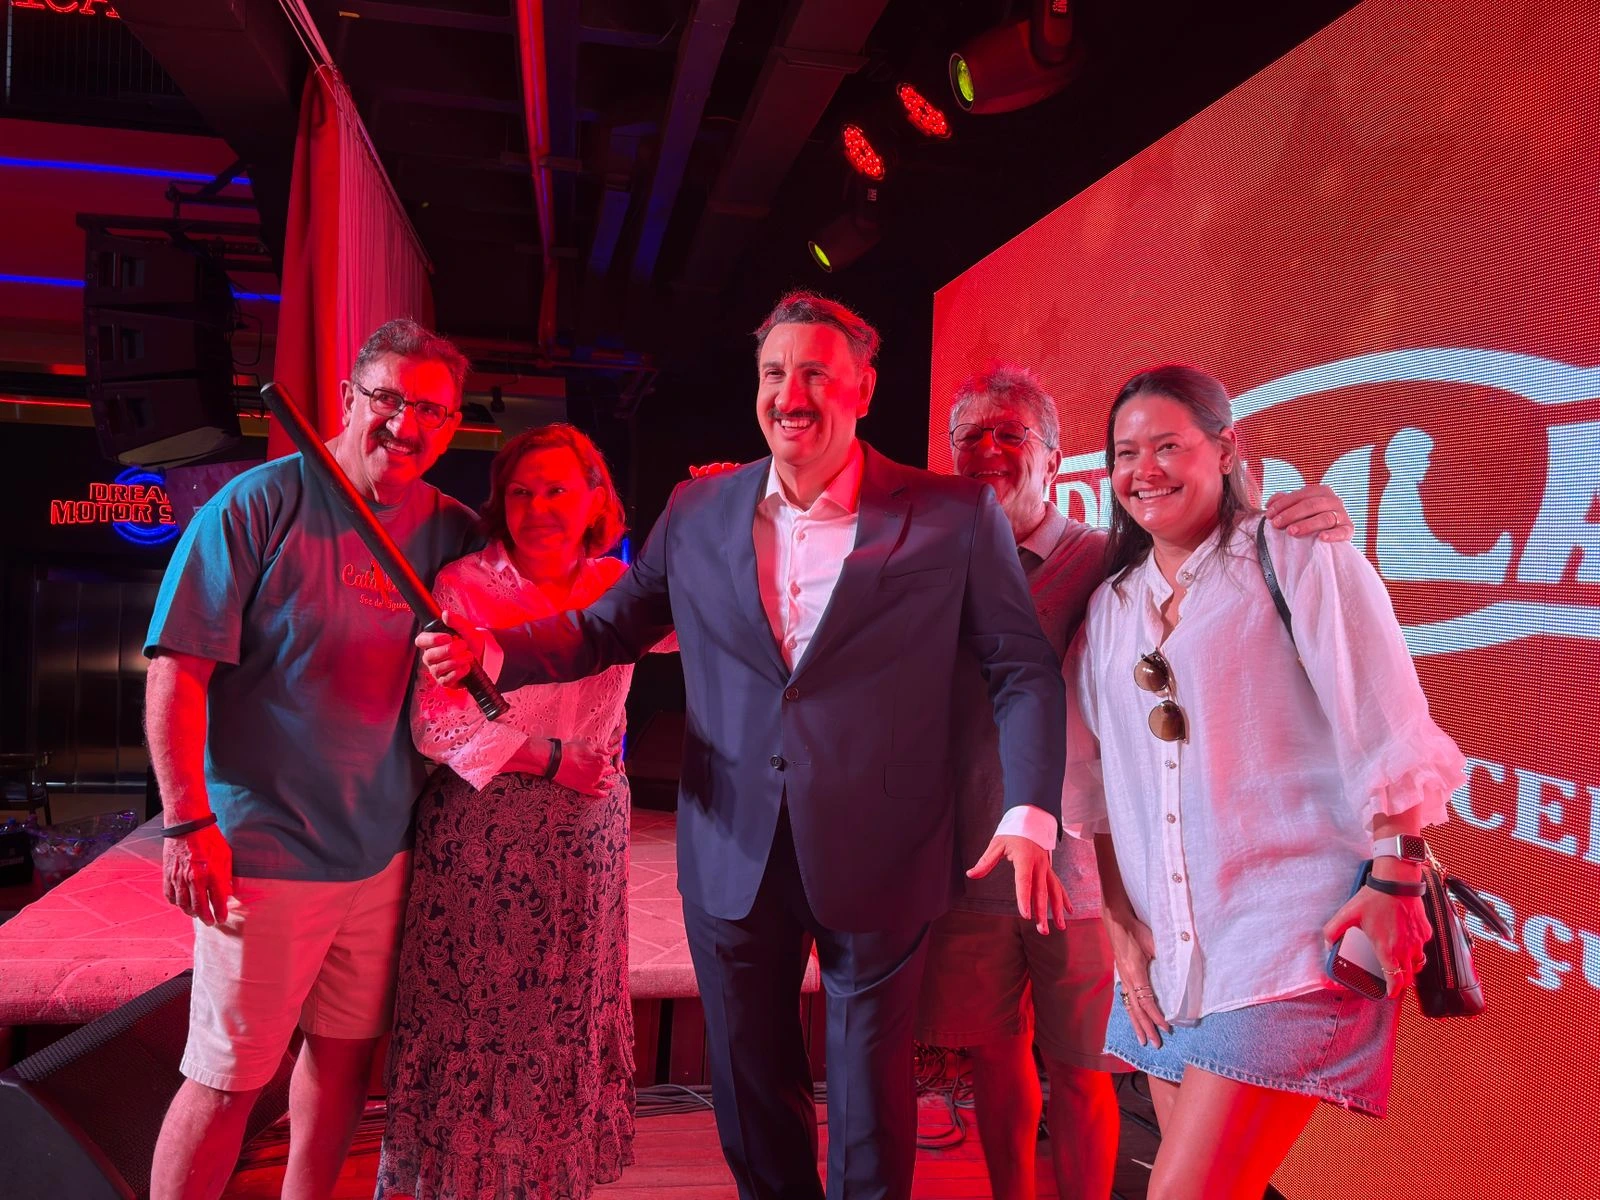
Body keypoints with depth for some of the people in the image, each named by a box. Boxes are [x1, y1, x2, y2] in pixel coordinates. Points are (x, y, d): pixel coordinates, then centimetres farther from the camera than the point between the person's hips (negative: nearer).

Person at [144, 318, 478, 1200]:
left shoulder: (449, 531, 3)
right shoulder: (259, 504, -10)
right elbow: (176, 668, -12)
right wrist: (187, 823, -16)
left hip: (384, 851, 5)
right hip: (263, 853, -5)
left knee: (347, 1054, 19)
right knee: (226, 1081, 5)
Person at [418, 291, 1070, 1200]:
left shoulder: (955, 516, -7)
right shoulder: (698, 513, 3)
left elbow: (1024, 667, -5)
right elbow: (610, 628, 8)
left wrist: (1029, 814, -16)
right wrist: (497, 652, -9)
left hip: (877, 863, -3)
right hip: (734, 860, 3)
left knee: (871, 1104, 14)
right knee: (751, 1097, 19)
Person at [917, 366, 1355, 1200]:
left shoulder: (1110, 566, -5)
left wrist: (1312, 531, -27)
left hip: (1080, 871, -2)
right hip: (971, 871, 2)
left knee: (1078, 1069, 11)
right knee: (994, 1053, 18)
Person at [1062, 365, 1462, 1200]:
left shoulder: (1297, 556, -3)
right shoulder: (1111, 605, 11)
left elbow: (1386, 737, -7)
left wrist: (1394, 884, -13)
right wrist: (1121, 926, 7)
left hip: (1292, 947, -5)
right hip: (1168, 958, 6)